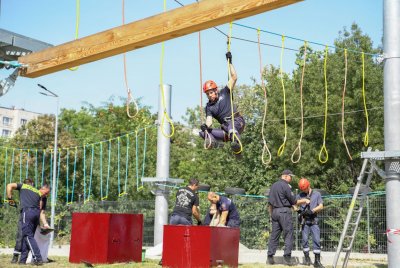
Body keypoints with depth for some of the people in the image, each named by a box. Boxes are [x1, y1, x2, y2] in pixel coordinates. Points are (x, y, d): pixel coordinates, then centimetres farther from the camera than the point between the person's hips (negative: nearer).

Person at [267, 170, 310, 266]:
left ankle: (270, 257, 6)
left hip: (274, 212, 7)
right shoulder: (285, 186, -8)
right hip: (284, 212, -7)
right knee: (288, 235, -3)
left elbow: (270, 203, 17)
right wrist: (304, 201, 6)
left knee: (274, 235, 8)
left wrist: (270, 214, 22)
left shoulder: (273, 186, 15)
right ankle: (287, 257, -7)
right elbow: (294, 201, -7)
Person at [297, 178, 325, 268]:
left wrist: (312, 211, -15)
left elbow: (321, 206, 0)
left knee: (317, 240, -7)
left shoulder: (317, 194, 6)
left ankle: (317, 261, -5)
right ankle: (307, 258, 12)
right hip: (304, 221, 1)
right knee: (304, 239, 0)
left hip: (314, 220, -1)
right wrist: (298, 210, -18)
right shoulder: (300, 195, 9)